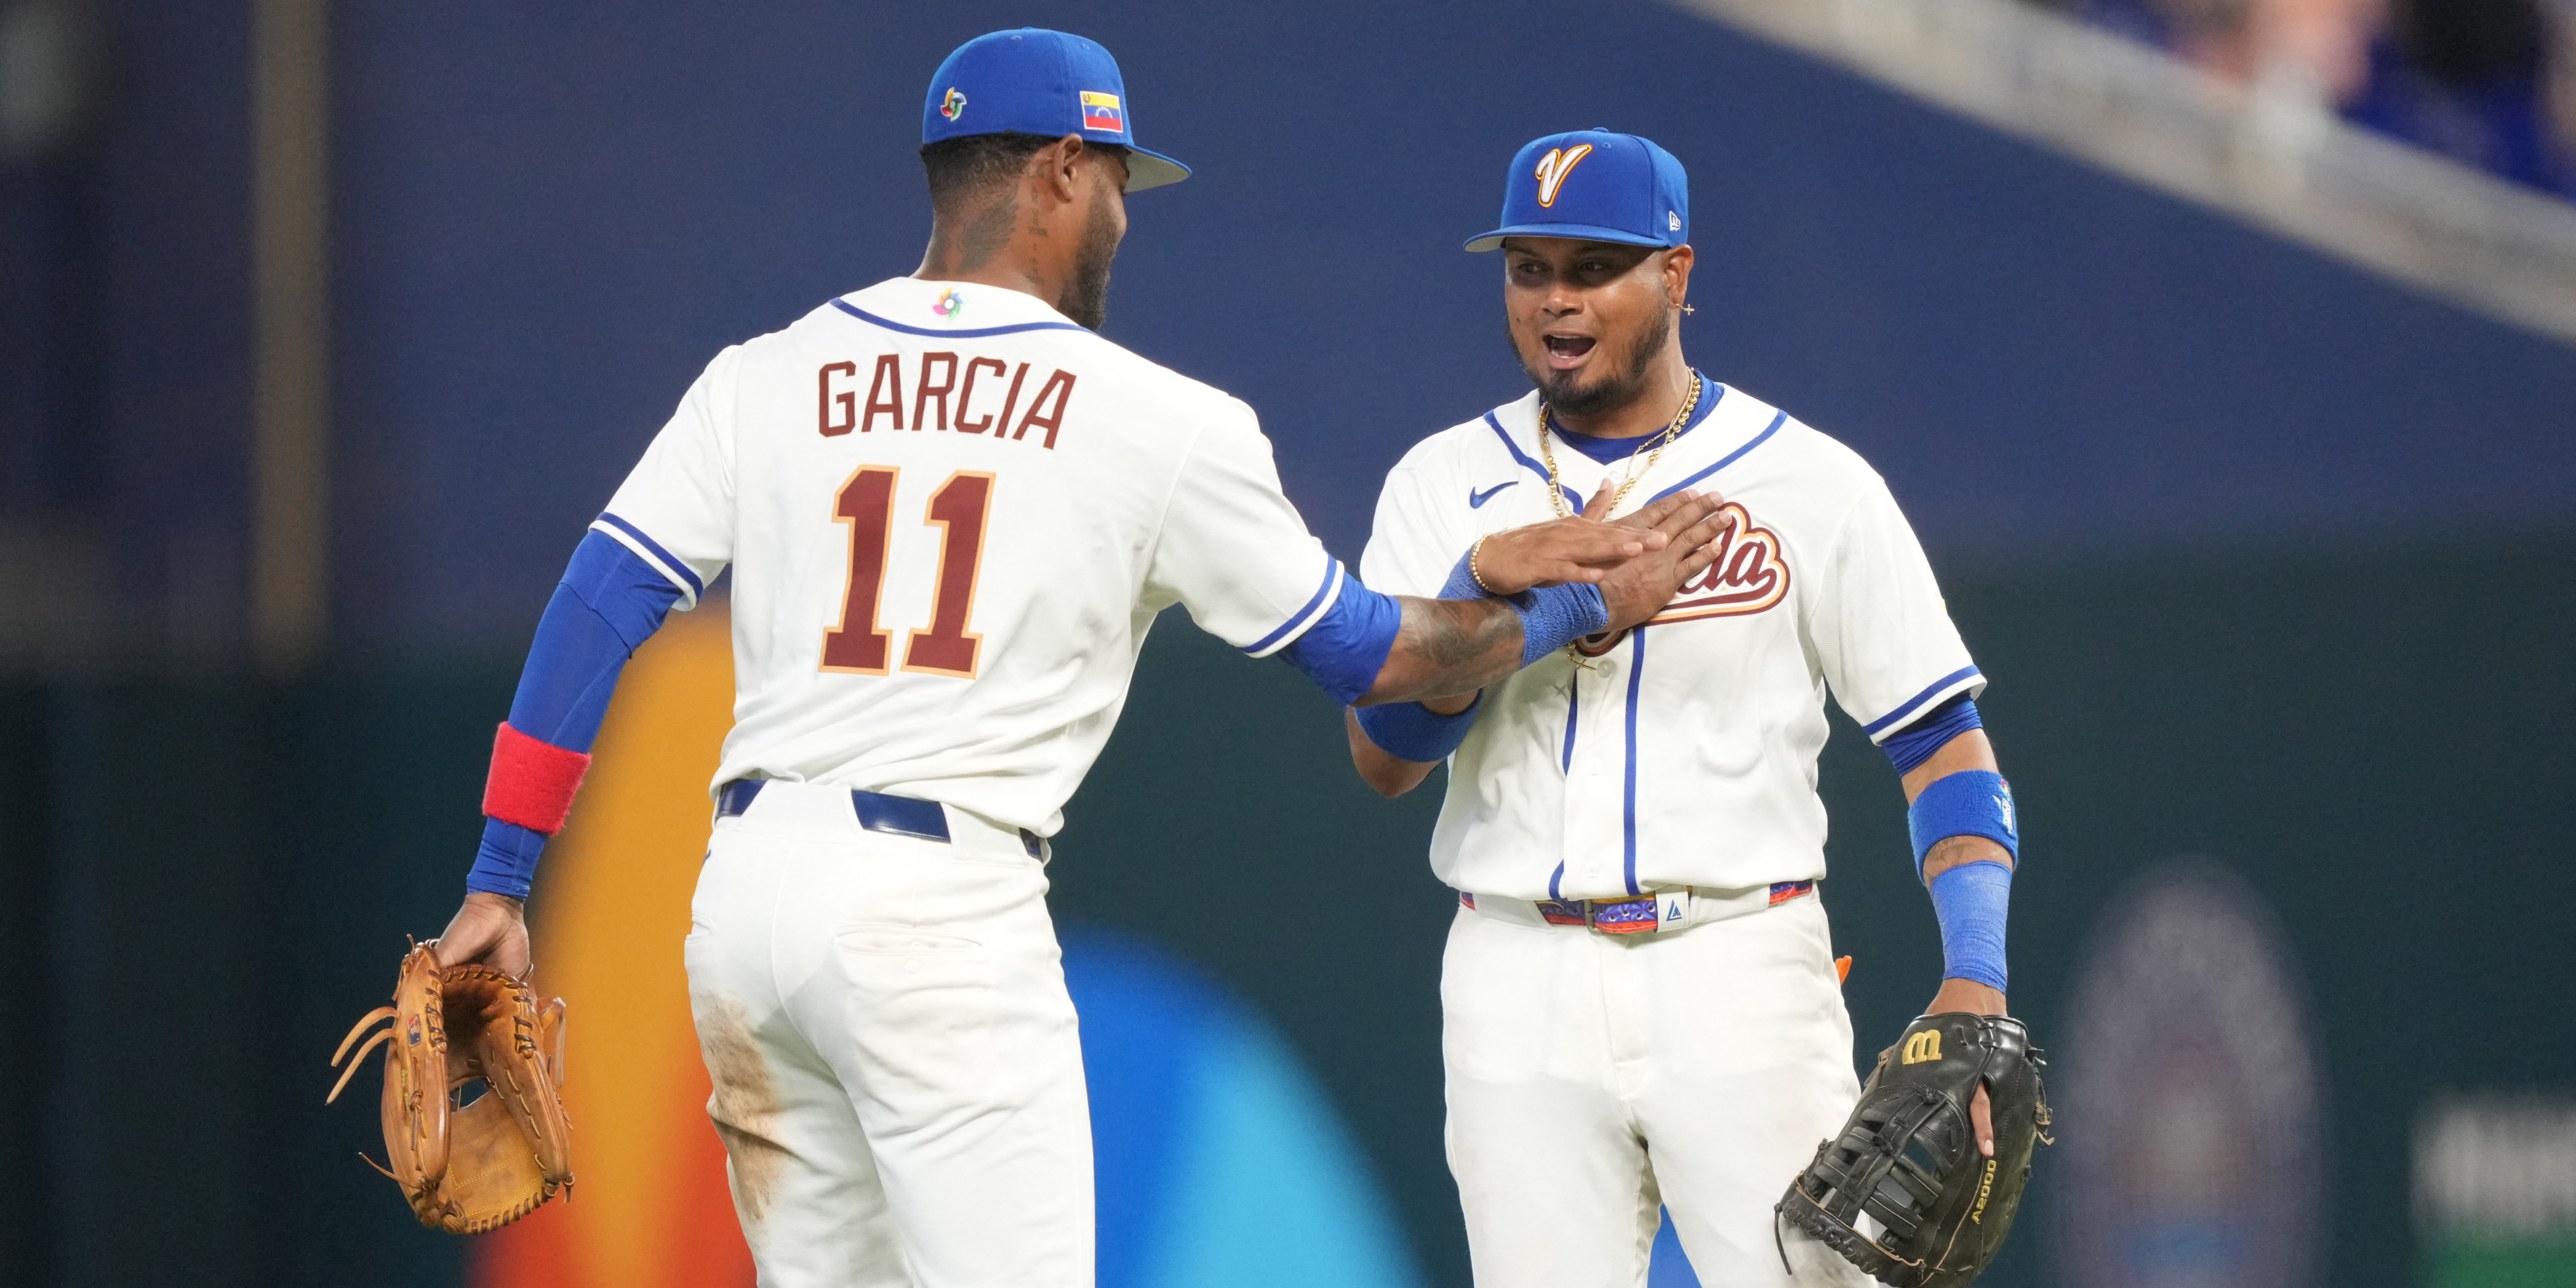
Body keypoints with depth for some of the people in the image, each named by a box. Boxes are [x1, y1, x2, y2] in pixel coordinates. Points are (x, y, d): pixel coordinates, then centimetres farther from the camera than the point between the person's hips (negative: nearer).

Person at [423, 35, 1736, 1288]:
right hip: (946, 910, -5)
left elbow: (600, 602, 2)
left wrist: (499, 877, 3)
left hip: (745, 879, 5)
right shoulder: (1161, 421, 0)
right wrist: (1578, 613, 26)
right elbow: (1364, 655, 10)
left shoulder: (763, 381, 9)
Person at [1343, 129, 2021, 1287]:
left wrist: (1976, 982, -13)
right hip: (1520, 991, 2)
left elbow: (1945, 750, 2)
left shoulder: (1811, 486, 2)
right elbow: (1381, 755, -1)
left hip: (1741, 969, -2)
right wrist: (1491, 592, -19)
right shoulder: (1446, 486, 8)